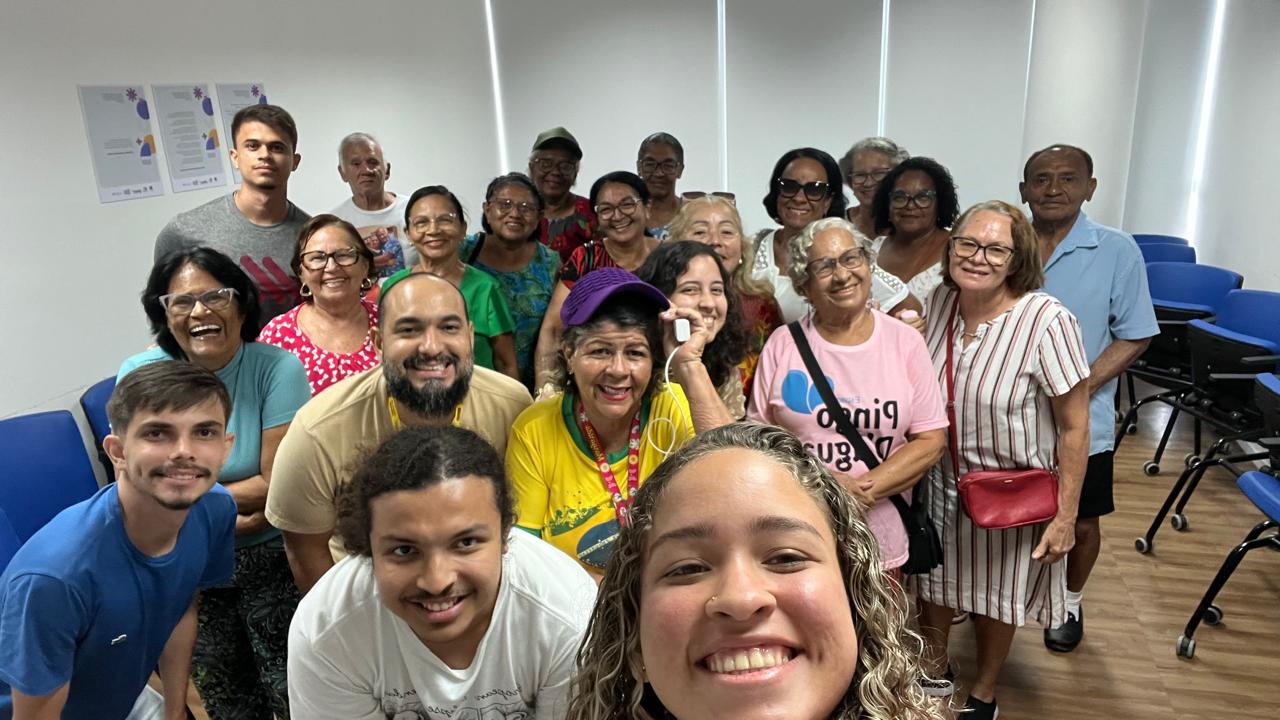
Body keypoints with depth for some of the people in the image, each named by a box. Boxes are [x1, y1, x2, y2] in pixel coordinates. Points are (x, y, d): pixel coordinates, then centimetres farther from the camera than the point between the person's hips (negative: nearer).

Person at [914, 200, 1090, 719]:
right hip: (937, 482, 4)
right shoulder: (939, 302, -9)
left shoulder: (1046, 321, -24)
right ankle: (934, 675, 49)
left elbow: (1074, 427, -17)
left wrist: (1065, 516, -15)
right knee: (932, 585, 21)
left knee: (995, 598, 17)